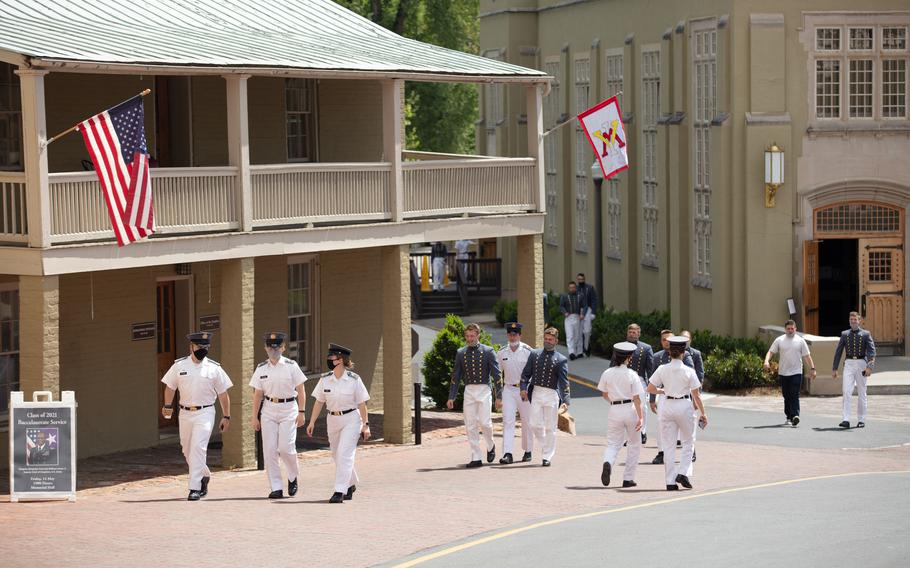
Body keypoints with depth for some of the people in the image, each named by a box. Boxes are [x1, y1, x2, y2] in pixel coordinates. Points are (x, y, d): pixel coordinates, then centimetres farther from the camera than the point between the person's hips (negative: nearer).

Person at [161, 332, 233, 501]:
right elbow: (170, 386, 9)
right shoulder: (179, 365, 4)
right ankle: (204, 476, 35)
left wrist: (226, 416, 2)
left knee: (198, 448, -15)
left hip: (205, 413, -3)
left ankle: (195, 488, -16)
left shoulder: (214, 368, 0)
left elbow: (223, 393, 4)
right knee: (187, 450, 10)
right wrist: (168, 406, -5)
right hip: (185, 413, 3)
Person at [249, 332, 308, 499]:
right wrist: (254, 417, 5)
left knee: (285, 447, -12)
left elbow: (301, 391, 0)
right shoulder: (261, 369, 6)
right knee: (269, 450, -3)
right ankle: (276, 488, 2)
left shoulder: (291, 366, -3)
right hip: (269, 410, 3)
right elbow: (257, 394, 8)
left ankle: (293, 477, 16)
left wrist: (301, 412, -6)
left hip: (288, 409, -3)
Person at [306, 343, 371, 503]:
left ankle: (340, 491, -15)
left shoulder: (354, 379, -10)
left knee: (344, 454, -15)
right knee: (337, 456, 14)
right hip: (332, 420, 5)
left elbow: (361, 404, -5)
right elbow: (319, 402, 5)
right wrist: (312, 422, 0)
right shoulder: (325, 379, 0)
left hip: (351, 420, -5)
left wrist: (366, 425, -6)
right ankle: (351, 485, 35)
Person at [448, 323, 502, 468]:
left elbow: (496, 375, -1)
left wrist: (498, 397, -6)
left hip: (484, 390, -3)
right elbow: (456, 377, 12)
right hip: (469, 391, 3)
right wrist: (451, 397, 7)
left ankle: (490, 446, 18)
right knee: (470, 426, 0)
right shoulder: (461, 353, 8)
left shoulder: (488, 352, -2)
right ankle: (476, 458, 5)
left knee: (484, 422, -11)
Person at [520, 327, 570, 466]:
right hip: (536, 393, 2)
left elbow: (564, 381, -5)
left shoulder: (561, 359, 0)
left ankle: (547, 457, 7)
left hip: (551, 395, -2)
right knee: (535, 424, -2)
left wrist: (565, 401, -15)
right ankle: (544, 445, 25)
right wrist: (524, 388, -6)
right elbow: (526, 373, 11)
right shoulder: (534, 354, 9)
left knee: (550, 427, 0)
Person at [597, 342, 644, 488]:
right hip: (630, 409, -2)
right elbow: (636, 398, -10)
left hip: (614, 410, 2)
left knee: (613, 444, 6)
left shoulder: (607, 374, 0)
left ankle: (607, 463, -29)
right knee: (634, 444, 14)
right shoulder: (632, 375, -8)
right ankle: (628, 478, 13)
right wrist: (641, 417, -9)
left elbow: (605, 396, 10)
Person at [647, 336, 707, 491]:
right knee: (688, 442, 15)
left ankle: (670, 481, 6)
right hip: (684, 405, -2)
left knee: (668, 446, 7)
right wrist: (702, 413, 5)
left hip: (667, 405, 2)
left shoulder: (662, 369, -3)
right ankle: (682, 473, -1)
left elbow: (650, 388, -1)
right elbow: (696, 395, -5)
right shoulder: (689, 371, -8)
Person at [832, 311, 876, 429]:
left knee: (861, 393, 6)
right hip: (849, 364, 1)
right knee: (846, 391, -12)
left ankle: (861, 420, 15)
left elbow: (871, 351, -7)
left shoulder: (866, 334, 2)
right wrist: (834, 369, 8)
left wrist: (870, 366, -21)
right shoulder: (845, 334, 9)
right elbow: (838, 352, 12)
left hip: (861, 363, -1)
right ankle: (846, 420, -17)